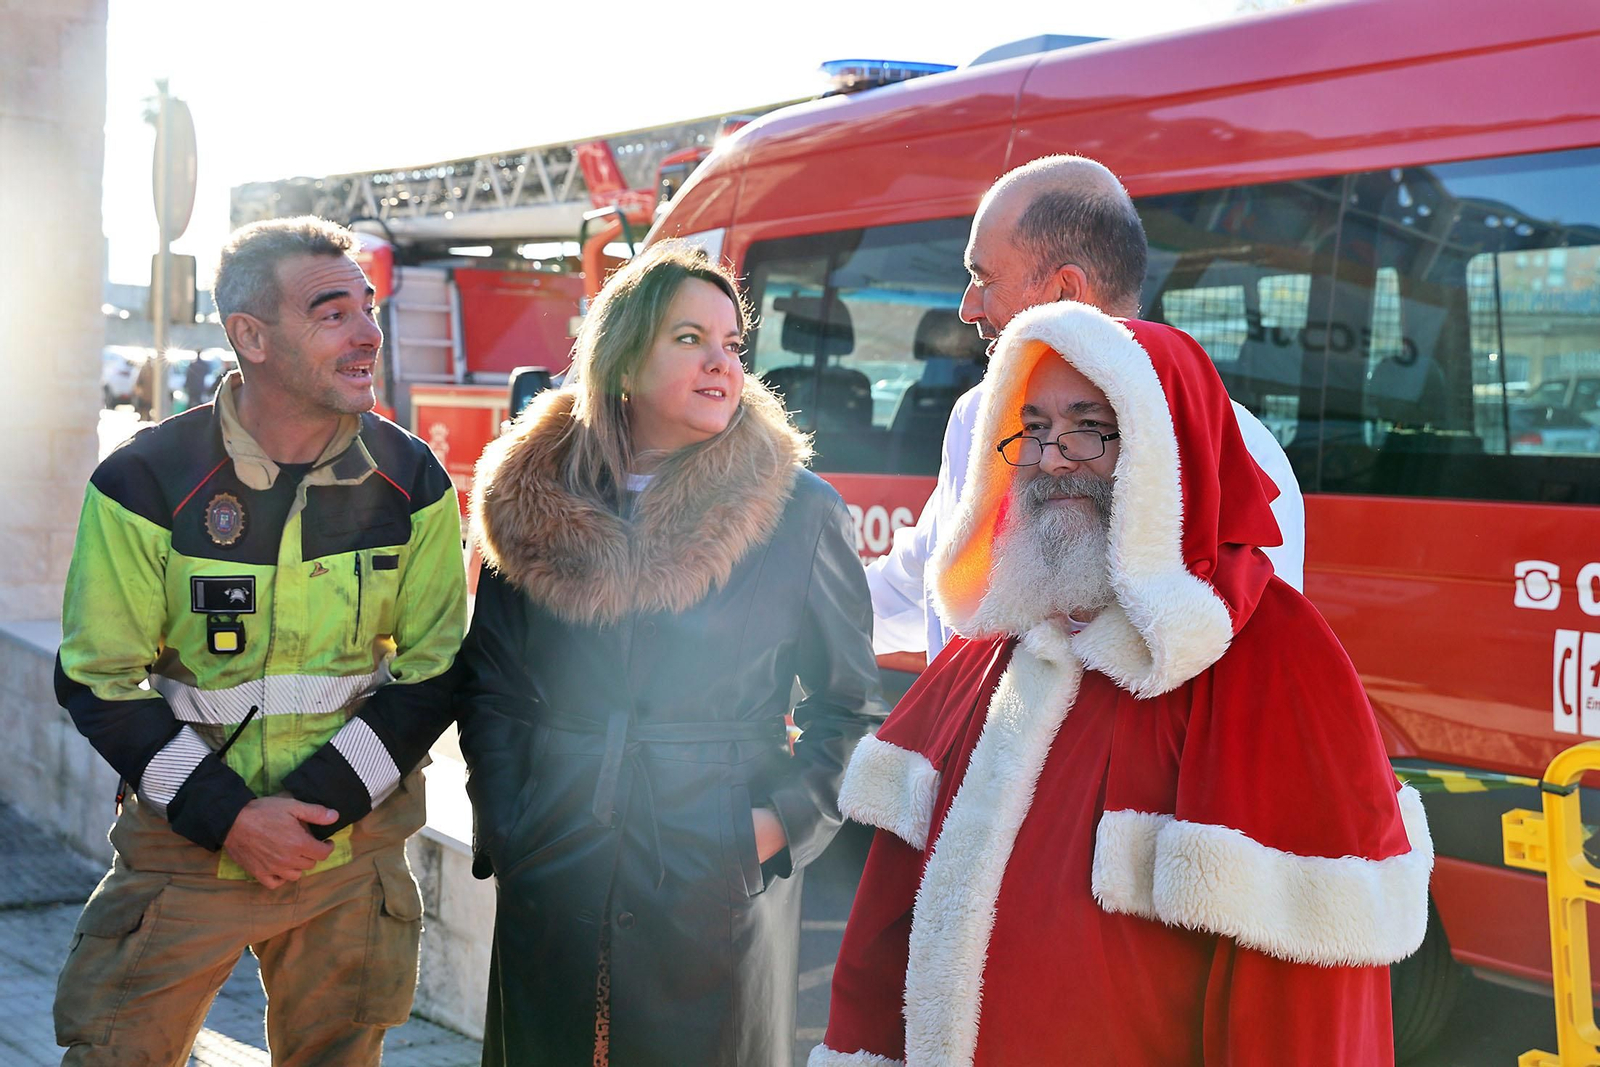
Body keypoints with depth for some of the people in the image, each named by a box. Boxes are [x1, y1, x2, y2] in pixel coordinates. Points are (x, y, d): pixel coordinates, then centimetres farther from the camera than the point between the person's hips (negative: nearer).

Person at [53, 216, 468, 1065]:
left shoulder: (412, 483, -3)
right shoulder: (146, 482, -10)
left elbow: (433, 672, 0)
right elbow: (99, 682, -6)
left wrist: (319, 802, -10)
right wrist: (227, 815, -14)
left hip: (353, 848, 2)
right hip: (184, 844, -2)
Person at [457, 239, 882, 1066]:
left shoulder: (800, 511, -3)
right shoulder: (532, 502, 2)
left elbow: (851, 703, 2)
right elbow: (488, 684, 9)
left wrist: (784, 823, -8)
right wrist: (502, 827, 2)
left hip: (722, 886, -2)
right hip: (552, 892, 2)